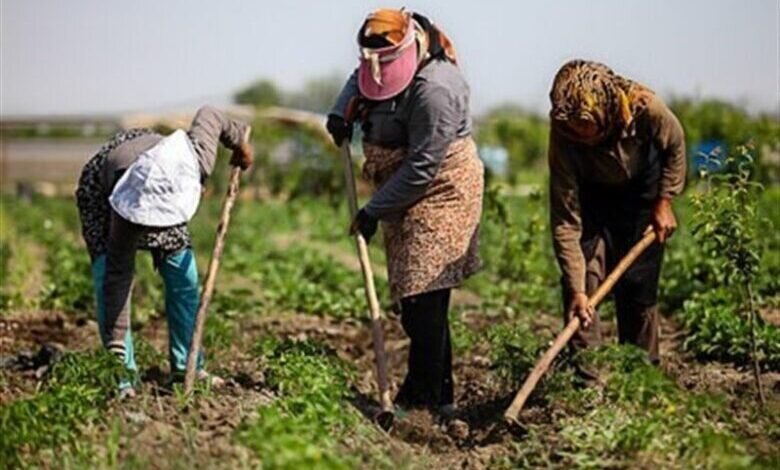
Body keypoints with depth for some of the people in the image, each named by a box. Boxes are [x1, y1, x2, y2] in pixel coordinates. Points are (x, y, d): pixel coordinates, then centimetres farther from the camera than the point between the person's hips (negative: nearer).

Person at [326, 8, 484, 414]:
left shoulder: (434, 90, -24)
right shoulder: (388, 66, 5)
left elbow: (420, 168, -24)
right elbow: (358, 79, 29)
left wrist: (374, 211, -19)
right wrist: (342, 112, 7)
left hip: (440, 195, -10)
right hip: (408, 202, 10)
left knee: (423, 301, -13)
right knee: (420, 303, 11)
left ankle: (424, 399, -9)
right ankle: (439, 396, 18)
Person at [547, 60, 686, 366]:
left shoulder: (644, 108, -37)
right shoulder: (563, 136, -35)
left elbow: (675, 146, -11)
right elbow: (564, 221, -33)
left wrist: (664, 202, -12)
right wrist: (576, 290, -36)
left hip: (641, 192, 0)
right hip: (591, 195, 0)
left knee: (639, 283, 0)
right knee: (582, 278, -15)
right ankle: (585, 371, -6)